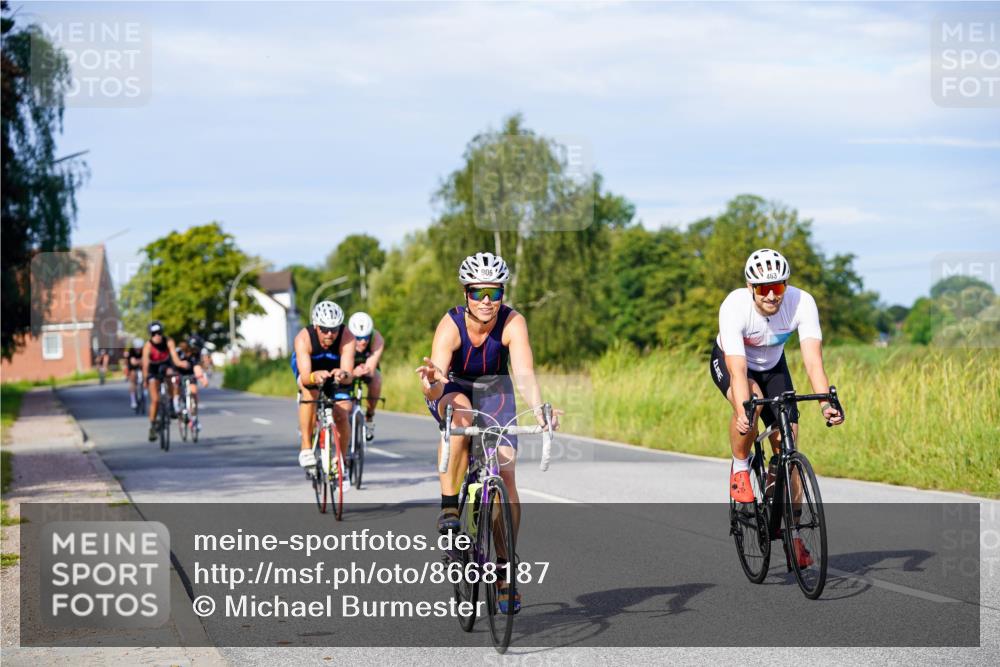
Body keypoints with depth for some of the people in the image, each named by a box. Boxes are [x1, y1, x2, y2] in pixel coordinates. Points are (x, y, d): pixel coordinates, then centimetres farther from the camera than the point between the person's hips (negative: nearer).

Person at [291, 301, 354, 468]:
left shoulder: (347, 337, -35)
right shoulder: (303, 338, -37)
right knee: (310, 392, -34)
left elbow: (349, 375, -45)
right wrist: (314, 377, -69)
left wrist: (343, 375, -69)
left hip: (336, 371, 1)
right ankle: (306, 447, -25)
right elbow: (304, 377, -46)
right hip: (310, 370, -1)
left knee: (341, 415, -14)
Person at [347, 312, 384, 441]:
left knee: (376, 380, -32)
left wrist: (365, 370, -62)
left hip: (366, 364, 0)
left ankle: (369, 417, -7)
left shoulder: (377, 339, -34)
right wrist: (354, 372, -62)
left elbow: (371, 370, -39)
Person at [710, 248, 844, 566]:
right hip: (728, 361, -3)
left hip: (773, 366, 3)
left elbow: (813, 360, -36)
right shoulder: (734, 307, -37)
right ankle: (740, 469, -9)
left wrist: (826, 402, -52)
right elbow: (738, 371, -43)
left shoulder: (802, 302, -31)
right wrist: (743, 414, -58)